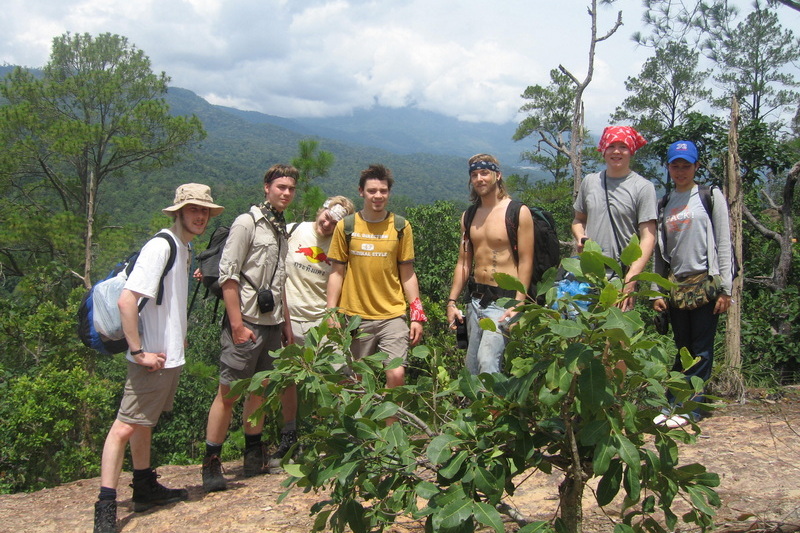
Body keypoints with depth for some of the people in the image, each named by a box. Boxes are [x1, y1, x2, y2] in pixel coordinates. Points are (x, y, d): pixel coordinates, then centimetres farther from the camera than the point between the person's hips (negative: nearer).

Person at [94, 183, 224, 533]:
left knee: (145, 423, 20)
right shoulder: (160, 247, -17)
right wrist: (139, 352, -23)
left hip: (171, 356, 10)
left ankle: (145, 488, 31)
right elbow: (126, 301, -24)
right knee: (126, 426, -7)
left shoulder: (183, 248, 12)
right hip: (154, 358, -10)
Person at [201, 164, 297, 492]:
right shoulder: (247, 223, -6)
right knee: (228, 393, -5)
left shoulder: (282, 231, 17)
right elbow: (227, 276, -13)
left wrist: (286, 324, 19)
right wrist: (237, 324, -17)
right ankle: (211, 465, 2)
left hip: (272, 324, 8)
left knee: (260, 390, 12)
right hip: (246, 323, -7)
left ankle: (254, 459, 21)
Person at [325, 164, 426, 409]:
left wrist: (417, 315, 2)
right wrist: (331, 314, 0)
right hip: (355, 316, 1)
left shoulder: (401, 227, 3)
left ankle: (388, 428, 8)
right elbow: (337, 272, 5)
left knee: (396, 375, -12)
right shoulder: (346, 226, 2)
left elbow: (407, 274, 7)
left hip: (393, 316, 0)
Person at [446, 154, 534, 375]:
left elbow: (526, 262, -9)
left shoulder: (518, 212, -6)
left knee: (488, 363, -18)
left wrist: (518, 305, -16)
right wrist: (452, 301, 9)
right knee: (472, 366, 8)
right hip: (475, 299, 7)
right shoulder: (468, 216, 12)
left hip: (503, 300, -6)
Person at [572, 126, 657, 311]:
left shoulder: (643, 187, -2)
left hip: (622, 274, -3)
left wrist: (631, 278, -18)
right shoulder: (589, 181, 11)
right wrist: (580, 237, 1)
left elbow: (648, 237, -7)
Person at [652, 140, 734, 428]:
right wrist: (657, 291, 7)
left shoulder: (711, 196, 2)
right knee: (682, 348, 8)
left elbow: (723, 244, -3)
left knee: (701, 349, -1)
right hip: (676, 285, 4)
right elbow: (659, 250, 13)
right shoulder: (664, 203, 13)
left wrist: (725, 289, -9)